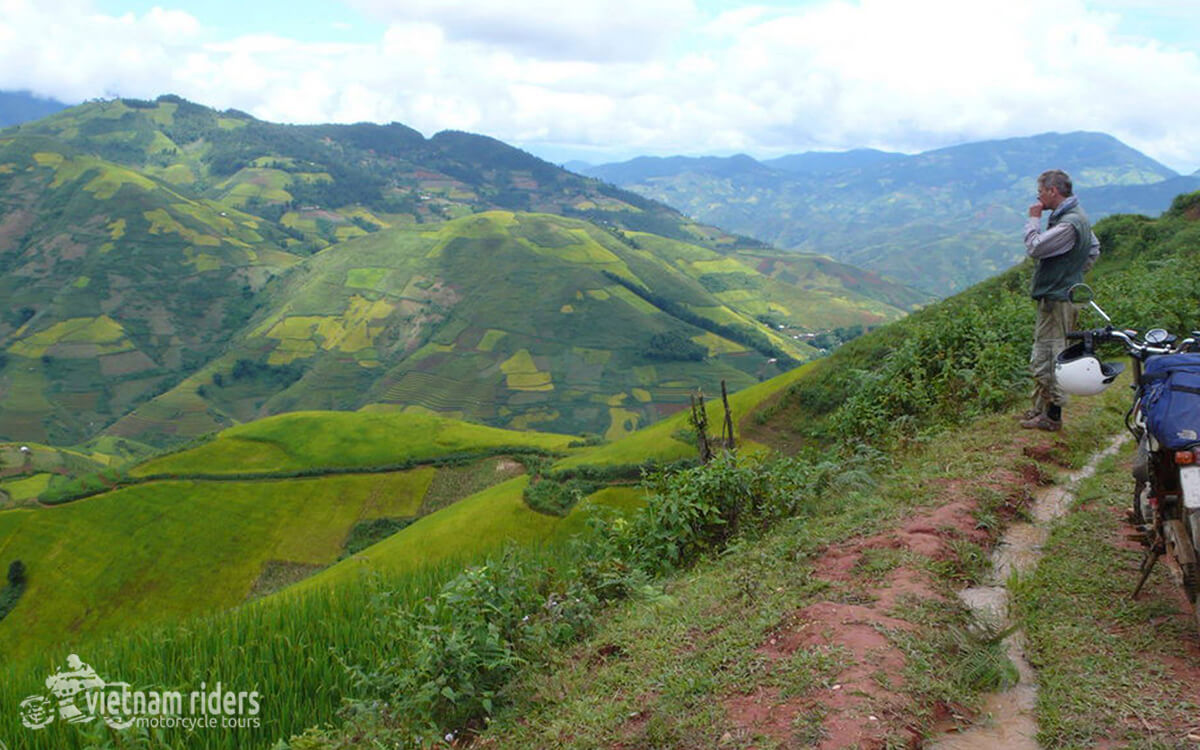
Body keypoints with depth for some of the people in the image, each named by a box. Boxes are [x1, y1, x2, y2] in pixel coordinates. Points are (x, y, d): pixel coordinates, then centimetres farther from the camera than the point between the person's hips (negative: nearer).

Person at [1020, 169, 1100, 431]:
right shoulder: (1076, 215, 13)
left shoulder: (1068, 223, -21)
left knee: (1047, 358, -5)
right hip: (1058, 294, 11)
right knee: (1041, 358, 17)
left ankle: (1052, 416, 1)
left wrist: (1034, 220, -11)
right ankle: (1040, 408, 26)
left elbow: (1035, 248, -23)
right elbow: (1094, 249, 24)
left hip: (1057, 299, -11)